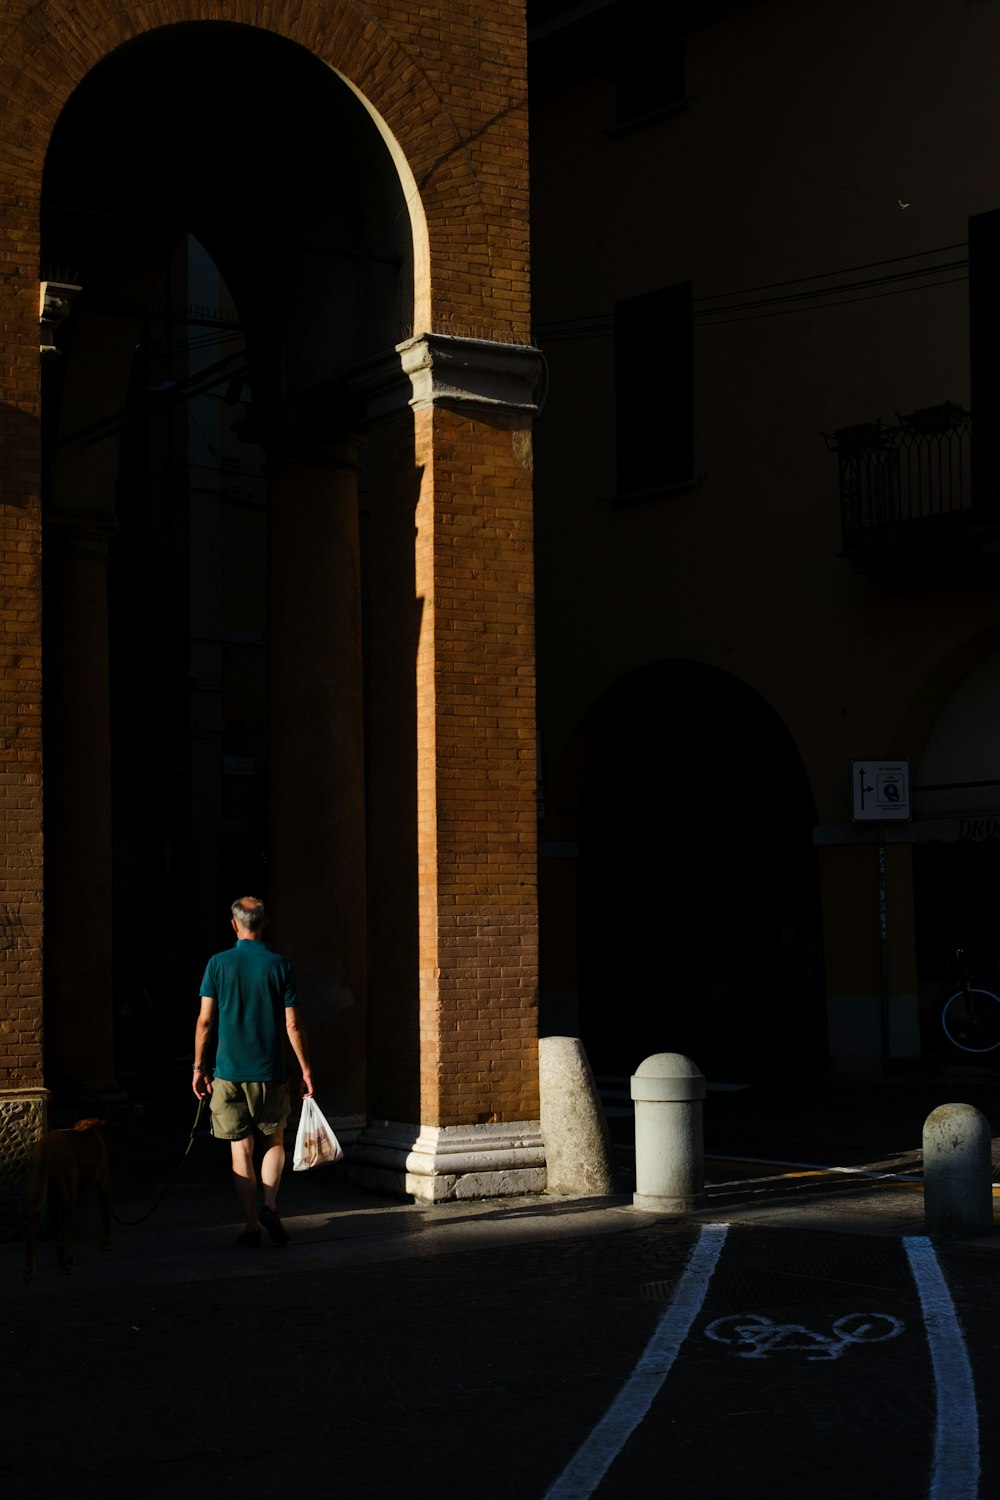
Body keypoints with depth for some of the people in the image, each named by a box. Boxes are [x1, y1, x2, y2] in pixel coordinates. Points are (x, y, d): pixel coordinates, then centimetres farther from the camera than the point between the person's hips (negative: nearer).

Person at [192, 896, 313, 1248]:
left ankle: (252, 1227, 6)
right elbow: (292, 1025, -3)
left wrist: (199, 1066, 7)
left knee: (241, 1149, 6)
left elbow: (205, 1020, -3)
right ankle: (269, 1206, -2)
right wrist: (306, 1070, 6)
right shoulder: (280, 966, -3)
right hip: (271, 1072, 0)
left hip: (229, 1071, 0)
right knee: (275, 1140, 18)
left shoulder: (218, 964, -2)